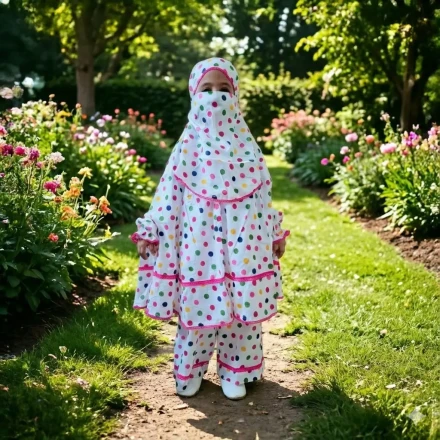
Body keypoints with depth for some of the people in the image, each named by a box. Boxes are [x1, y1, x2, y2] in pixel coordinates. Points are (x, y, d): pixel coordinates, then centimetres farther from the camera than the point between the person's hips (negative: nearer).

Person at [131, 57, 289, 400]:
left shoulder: (246, 144, 6)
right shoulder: (189, 145, 0)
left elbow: (262, 191, 11)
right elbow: (169, 193, -1)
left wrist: (275, 233, 13)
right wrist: (150, 231, -5)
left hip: (241, 241, 2)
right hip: (199, 239, -2)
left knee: (242, 307, 7)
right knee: (197, 305, 5)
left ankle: (235, 372, 24)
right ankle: (189, 371, 23)